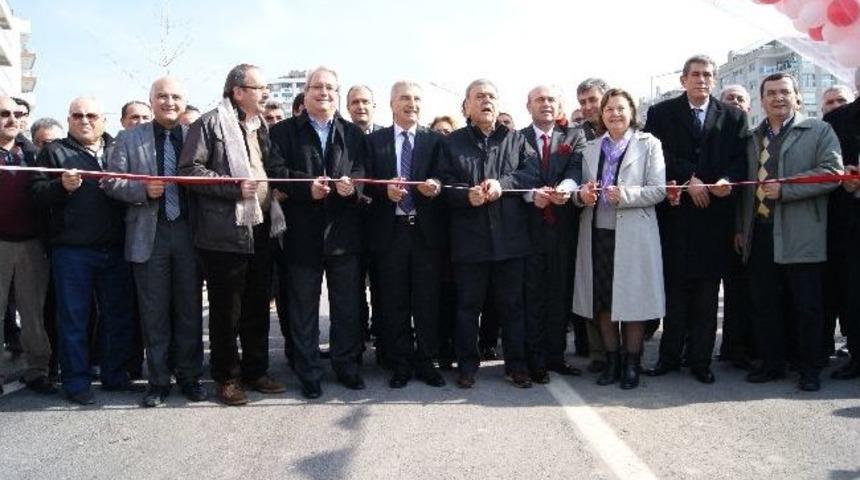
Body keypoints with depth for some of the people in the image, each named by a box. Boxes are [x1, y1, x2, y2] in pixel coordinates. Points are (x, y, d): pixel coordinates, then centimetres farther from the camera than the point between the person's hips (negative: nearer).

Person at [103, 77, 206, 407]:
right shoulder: (129, 139, 6)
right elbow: (111, 182, 3)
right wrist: (143, 190, -14)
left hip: (188, 232, 1)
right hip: (149, 235, 0)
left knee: (190, 309, 7)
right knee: (154, 312, 6)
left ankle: (189, 376, 19)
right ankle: (158, 380, 17)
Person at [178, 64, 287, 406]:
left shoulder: (262, 127, 18)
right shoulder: (211, 123, -6)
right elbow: (190, 169, -13)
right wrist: (235, 186, -19)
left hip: (262, 228, 7)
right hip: (226, 232, -7)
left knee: (258, 306, 14)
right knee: (226, 309, 3)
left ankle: (256, 370, 27)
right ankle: (226, 377, 17)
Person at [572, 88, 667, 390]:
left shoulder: (648, 144, 2)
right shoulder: (591, 148, 14)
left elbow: (659, 190, -5)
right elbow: (583, 189, 15)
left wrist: (625, 194, -19)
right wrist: (582, 194, -9)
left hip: (632, 236, -4)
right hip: (597, 233, 4)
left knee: (632, 301, 1)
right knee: (602, 301, 7)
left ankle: (631, 365, 14)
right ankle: (612, 361, 21)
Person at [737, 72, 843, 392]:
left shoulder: (819, 131, 2)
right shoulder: (753, 138, 16)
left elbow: (832, 172, -11)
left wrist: (784, 189, -17)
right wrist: (741, 227, 15)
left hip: (800, 235, -4)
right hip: (760, 233, 5)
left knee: (806, 306, 2)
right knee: (764, 304, 9)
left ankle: (809, 369, 15)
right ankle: (772, 364, 22)